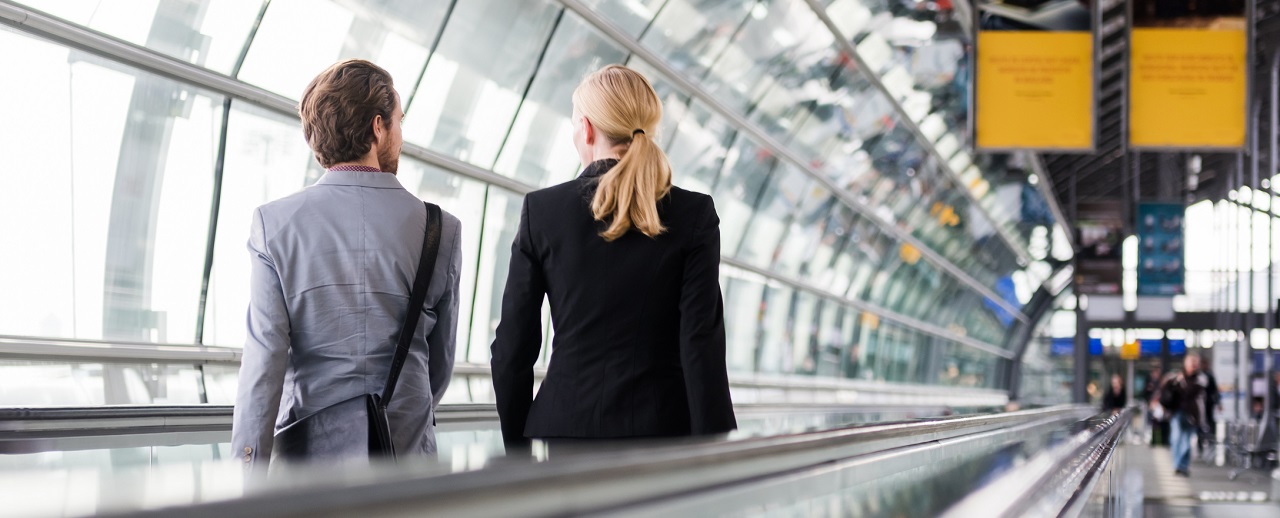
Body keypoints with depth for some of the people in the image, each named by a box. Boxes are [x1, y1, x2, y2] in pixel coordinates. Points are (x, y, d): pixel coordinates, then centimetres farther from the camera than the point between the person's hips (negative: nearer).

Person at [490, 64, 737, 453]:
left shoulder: (541, 211, 1)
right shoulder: (694, 216, -1)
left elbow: (512, 347, 4)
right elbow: (701, 345, -6)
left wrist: (517, 447, 14)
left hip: (564, 426, 1)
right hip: (662, 428, -1)